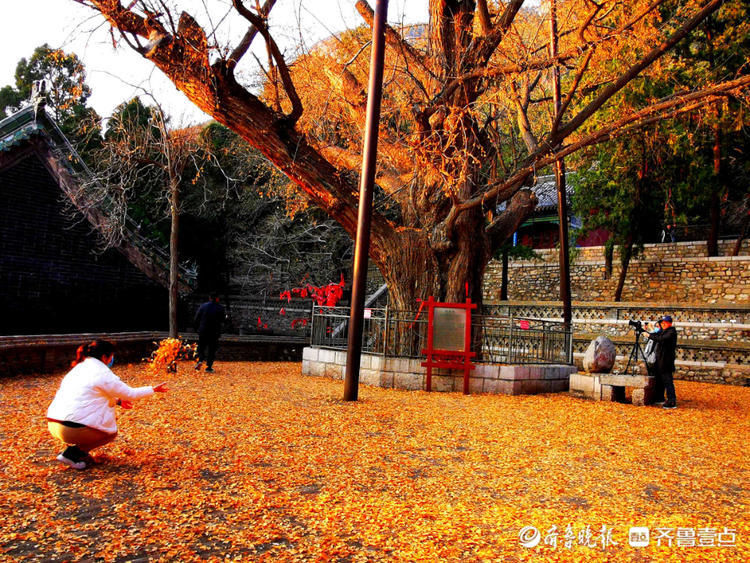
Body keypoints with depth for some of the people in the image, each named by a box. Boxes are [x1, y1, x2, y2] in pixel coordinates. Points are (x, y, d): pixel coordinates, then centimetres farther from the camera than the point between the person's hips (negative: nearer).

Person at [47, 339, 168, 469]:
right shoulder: (103, 374, -9)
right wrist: (153, 390, 14)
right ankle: (73, 453, -1)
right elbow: (131, 394, 0)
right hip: (73, 429, -9)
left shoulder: (77, 369, 16)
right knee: (111, 432, 17)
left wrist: (118, 400, 37)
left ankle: (79, 450, 13)